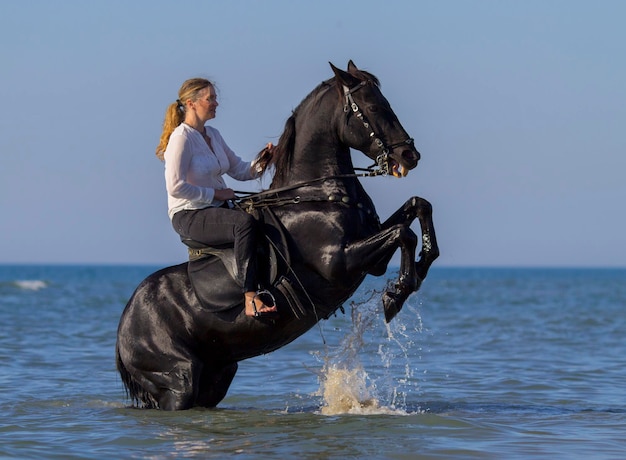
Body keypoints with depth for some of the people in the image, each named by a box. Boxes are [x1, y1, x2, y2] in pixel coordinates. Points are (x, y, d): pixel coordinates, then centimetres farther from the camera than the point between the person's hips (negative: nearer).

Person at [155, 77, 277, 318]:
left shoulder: (213, 135, 14)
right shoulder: (182, 138, -13)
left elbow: (239, 170, 19)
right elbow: (176, 187, -21)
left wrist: (260, 163, -1)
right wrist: (216, 194, -16)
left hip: (217, 210, 9)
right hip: (189, 217, -9)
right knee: (245, 222, -34)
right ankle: (251, 299, -40)